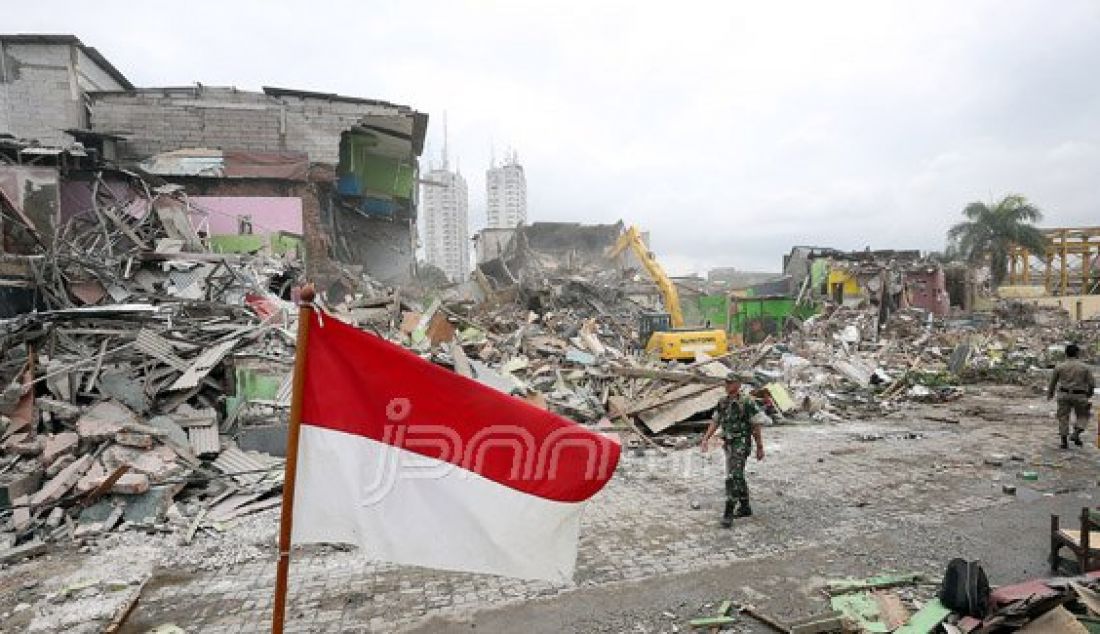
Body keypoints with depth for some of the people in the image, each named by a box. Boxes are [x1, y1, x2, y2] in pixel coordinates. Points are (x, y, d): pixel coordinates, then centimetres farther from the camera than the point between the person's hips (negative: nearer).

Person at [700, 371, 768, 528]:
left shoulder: (748, 401, -15)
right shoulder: (723, 401, 7)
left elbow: (756, 426, -11)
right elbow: (715, 422, 9)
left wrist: (760, 447, -7)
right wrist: (706, 439, 0)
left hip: (742, 444, -8)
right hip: (729, 444, 8)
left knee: (733, 478, -13)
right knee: (737, 476, 17)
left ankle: (728, 514, -9)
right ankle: (745, 508, 32)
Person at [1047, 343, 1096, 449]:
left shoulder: (1060, 367, -1)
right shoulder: (1084, 367, -3)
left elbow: (1053, 382, 8)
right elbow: (1092, 383, 0)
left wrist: (1050, 394, 24)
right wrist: (1089, 394, 19)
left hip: (1064, 395, 1)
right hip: (1079, 396, -1)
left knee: (1063, 417, 7)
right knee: (1082, 415, 20)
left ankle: (1064, 441, 5)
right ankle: (1076, 433, -1)